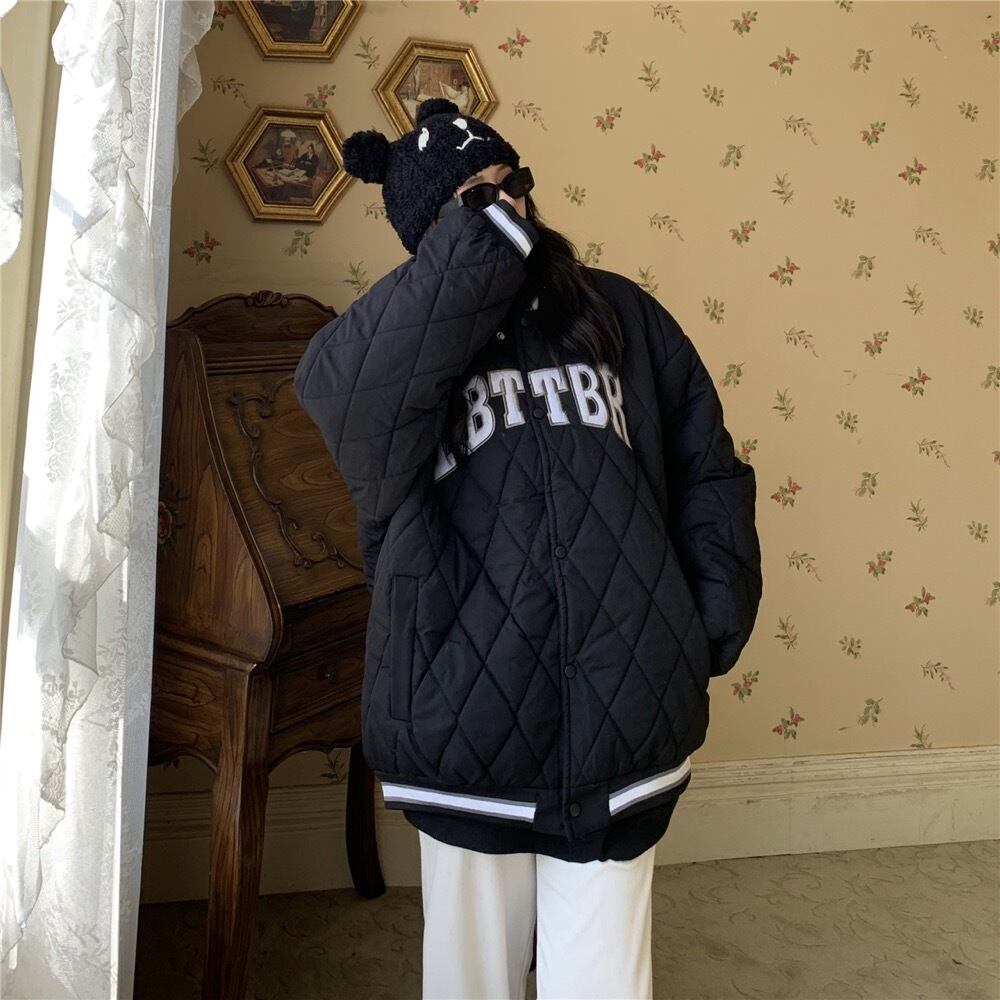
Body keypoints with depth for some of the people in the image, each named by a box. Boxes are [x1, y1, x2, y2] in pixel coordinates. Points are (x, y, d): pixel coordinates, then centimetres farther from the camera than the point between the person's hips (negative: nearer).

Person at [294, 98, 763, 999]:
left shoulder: (620, 314, 9)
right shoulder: (398, 344, 3)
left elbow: (707, 472, 10)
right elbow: (342, 391, -22)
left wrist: (712, 627, 0)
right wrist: (481, 231, -16)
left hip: (623, 716, 1)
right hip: (469, 716, 0)